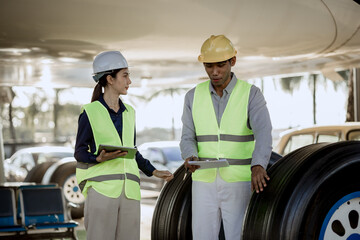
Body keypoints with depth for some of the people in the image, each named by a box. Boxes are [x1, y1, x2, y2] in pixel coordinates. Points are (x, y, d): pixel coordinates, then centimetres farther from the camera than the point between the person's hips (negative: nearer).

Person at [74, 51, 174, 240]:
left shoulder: (128, 113, 14)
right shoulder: (90, 113, -3)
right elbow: (79, 152, -1)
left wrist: (153, 172, 19)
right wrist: (100, 158, -20)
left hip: (128, 192, 5)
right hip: (101, 188, -5)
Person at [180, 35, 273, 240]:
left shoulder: (252, 94, -7)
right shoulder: (194, 97, 4)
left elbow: (263, 134, -25)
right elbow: (188, 140, 0)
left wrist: (258, 167, -46)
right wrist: (190, 159, -26)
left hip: (239, 184, -3)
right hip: (205, 184, 3)